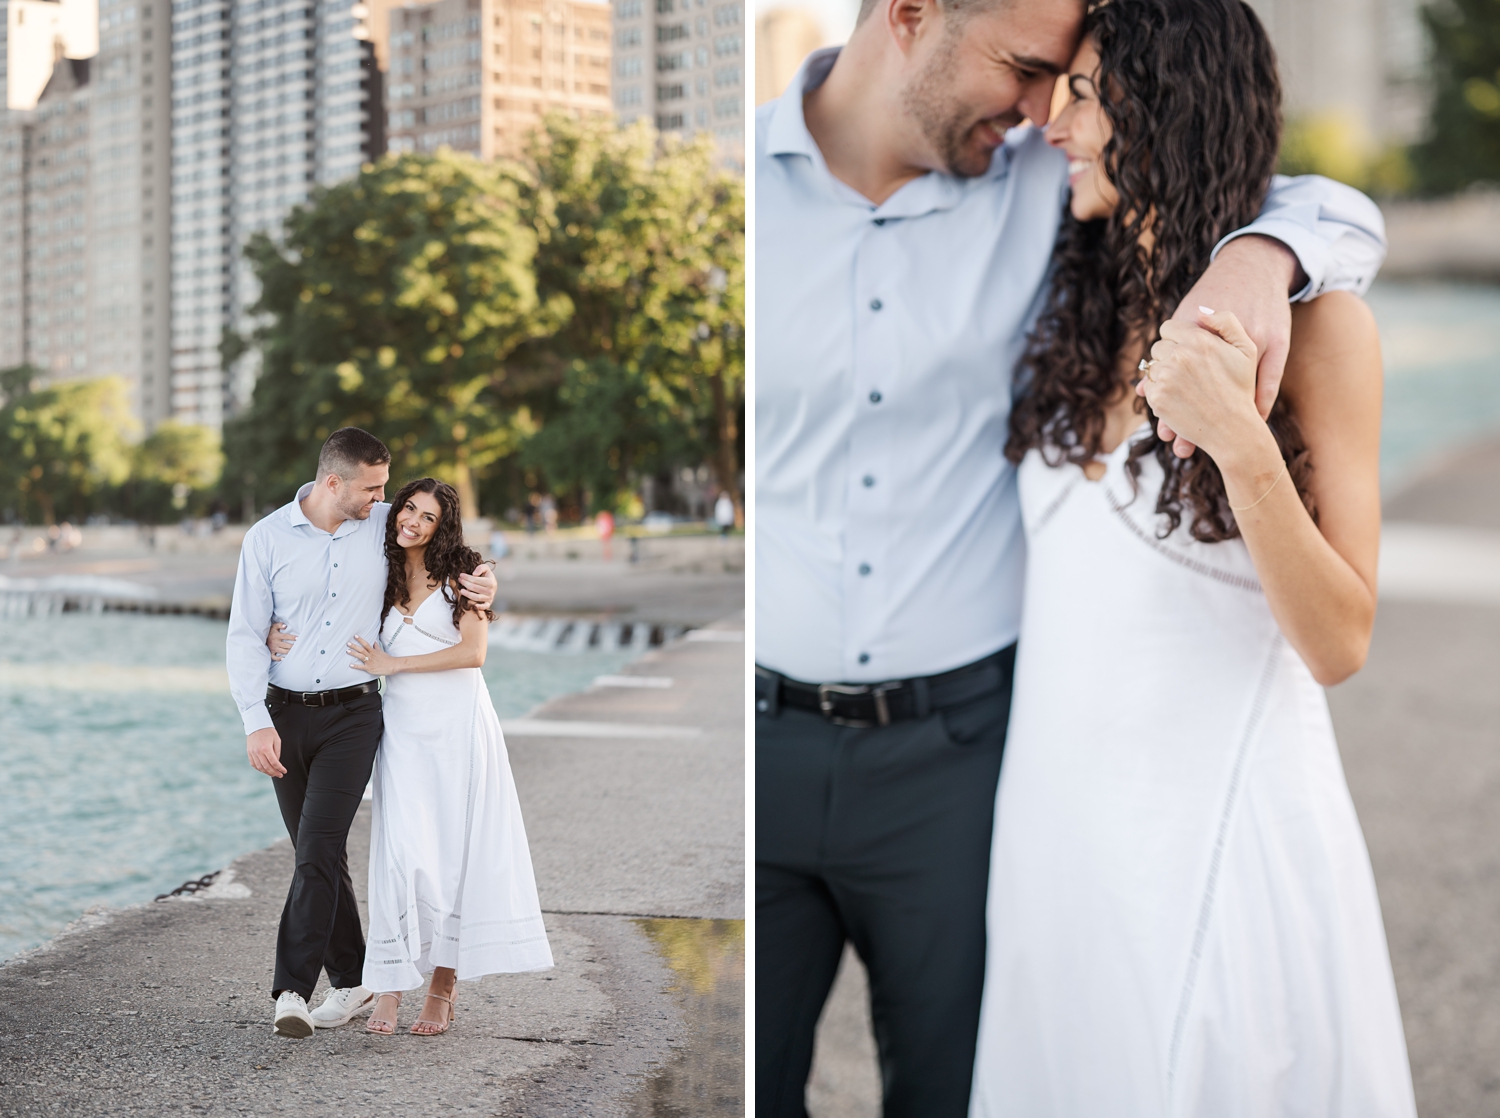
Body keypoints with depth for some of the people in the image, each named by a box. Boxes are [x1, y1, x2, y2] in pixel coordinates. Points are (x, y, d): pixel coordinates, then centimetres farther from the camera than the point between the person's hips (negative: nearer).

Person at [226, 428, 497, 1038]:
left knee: (318, 847, -15)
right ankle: (352, 981, 22)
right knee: (319, 852, 9)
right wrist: (256, 723, -12)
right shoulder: (267, 539, -3)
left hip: (353, 714, -1)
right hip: (285, 714, 1)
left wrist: (480, 584, -3)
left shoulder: (384, 524, 0)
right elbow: (245, 637, -2)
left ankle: (292, 989, -17)